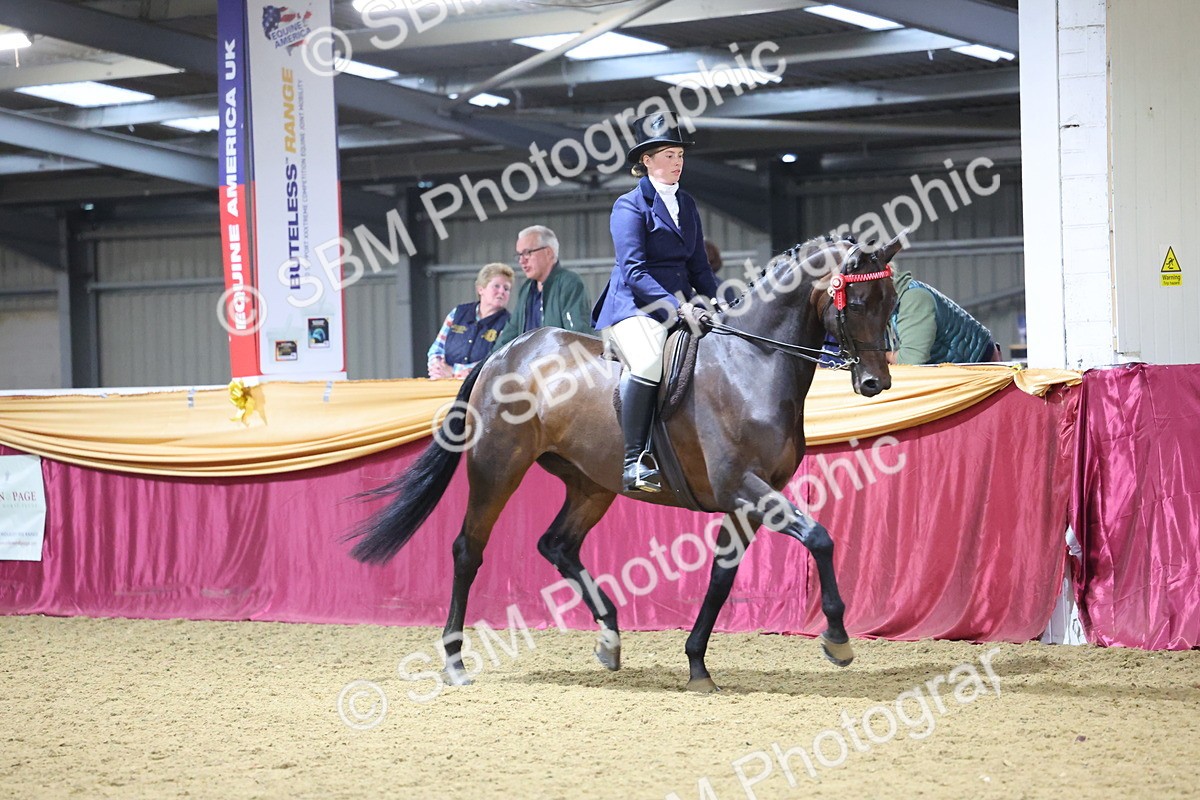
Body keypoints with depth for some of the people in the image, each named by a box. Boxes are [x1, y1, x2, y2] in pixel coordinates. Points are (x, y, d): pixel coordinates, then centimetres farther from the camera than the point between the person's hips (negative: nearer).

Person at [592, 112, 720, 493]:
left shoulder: (686, 204, 18)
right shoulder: (630, 206, -4)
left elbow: (698, 266, 21)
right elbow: (634, 271, -15)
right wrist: (678, 306, -25)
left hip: (679, 308, 8)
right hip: (634, 306, -8)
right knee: (649, 362, -35)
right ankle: (631, 461, -31)